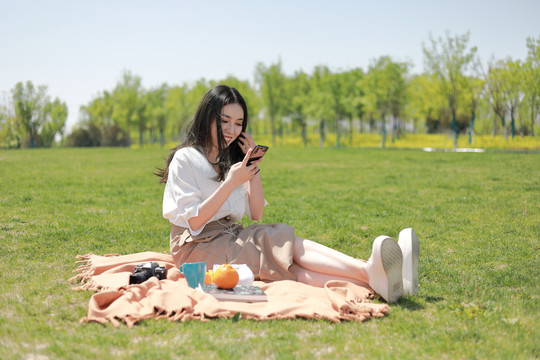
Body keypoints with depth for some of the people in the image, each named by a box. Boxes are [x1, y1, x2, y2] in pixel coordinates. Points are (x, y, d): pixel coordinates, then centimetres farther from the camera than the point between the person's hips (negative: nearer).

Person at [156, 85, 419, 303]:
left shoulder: (231, 159, 16)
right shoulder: (185, 160, -5)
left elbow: (256, 214, 9)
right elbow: (194, 221, -14)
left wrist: (254, 169, -2)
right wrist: (230, 183, -20)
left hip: (232, 240, 6)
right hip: (198, 248, -6)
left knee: (290, 268, -24)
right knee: (287, 245, -27)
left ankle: (375, 277, -49)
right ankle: (369, 272, -47)